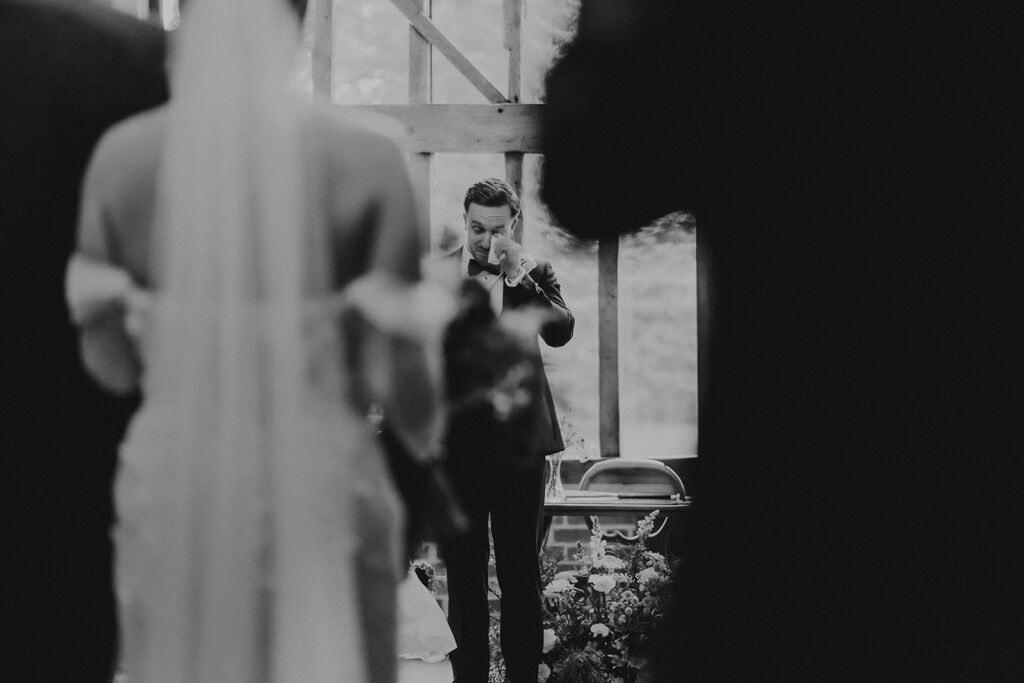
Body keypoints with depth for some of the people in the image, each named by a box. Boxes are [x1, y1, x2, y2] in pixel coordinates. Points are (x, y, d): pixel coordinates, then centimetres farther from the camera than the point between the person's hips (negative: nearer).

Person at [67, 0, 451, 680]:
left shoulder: (123, 156, -3)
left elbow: (110, 363, 2)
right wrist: (426, 429, 16)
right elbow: (391, 374, -5)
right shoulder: (366, 157, -9)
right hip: (321, 482, -2)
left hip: (173, 482, 2)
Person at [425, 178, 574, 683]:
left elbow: (561, 331, -8)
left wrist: (520, 278, -13)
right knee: (463, 568, 3)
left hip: (520, 437, 1)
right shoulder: (436, 273, 3)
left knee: (521, 568, 5)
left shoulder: (534, 273, 8)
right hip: (459, 438, -1)